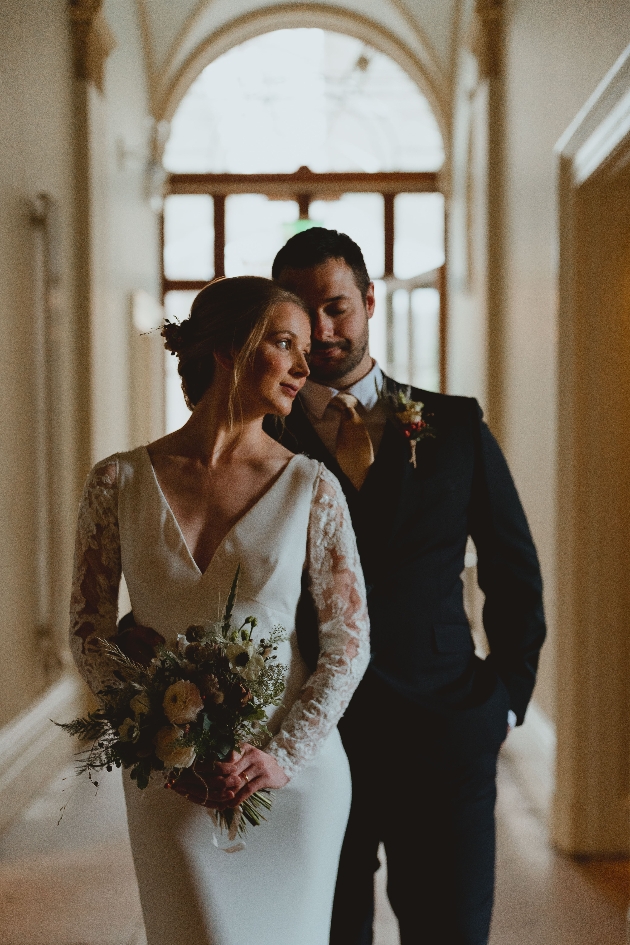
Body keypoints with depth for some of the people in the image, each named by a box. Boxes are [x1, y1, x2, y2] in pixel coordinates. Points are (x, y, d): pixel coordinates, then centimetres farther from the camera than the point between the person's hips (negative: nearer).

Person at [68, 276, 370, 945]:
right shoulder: (119, 482, -4)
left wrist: (286, 754, -13)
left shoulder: (311, 487, -5)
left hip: (292, 772, 0)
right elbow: (89, 631, 1)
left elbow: (348, 640, -3)